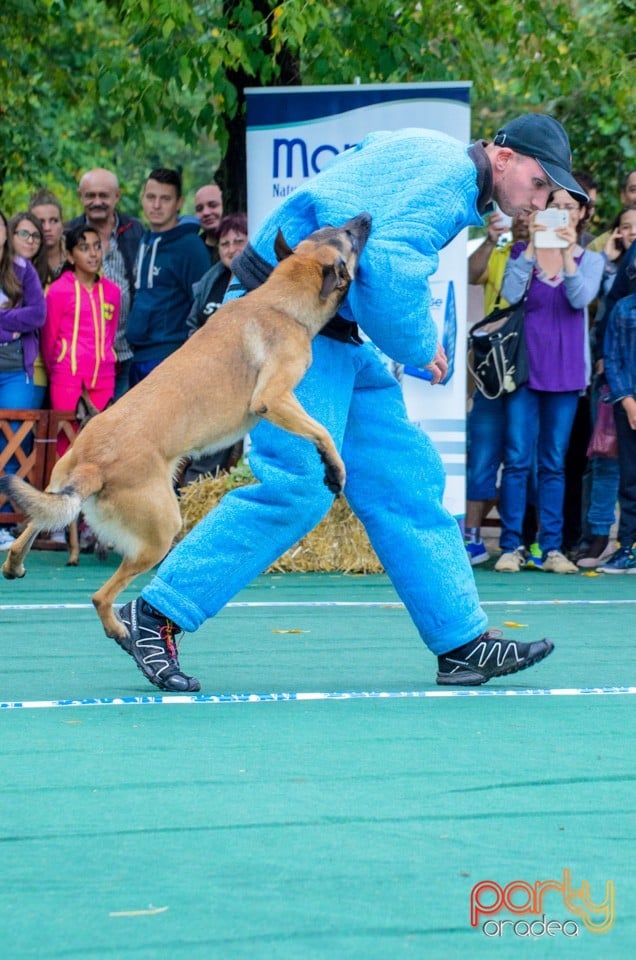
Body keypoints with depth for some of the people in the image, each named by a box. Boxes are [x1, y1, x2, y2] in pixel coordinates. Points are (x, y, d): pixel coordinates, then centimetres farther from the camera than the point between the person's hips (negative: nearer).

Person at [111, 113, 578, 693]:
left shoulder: (430, 156, 18)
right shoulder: (449, 174, -15)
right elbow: (387, 266, -27)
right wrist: (420, 350, -11)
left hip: (332, 334, 11)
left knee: (402, 478, 8)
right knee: (299, 483, -17)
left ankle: (463, 643, 10)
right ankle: (154, 616, -12)